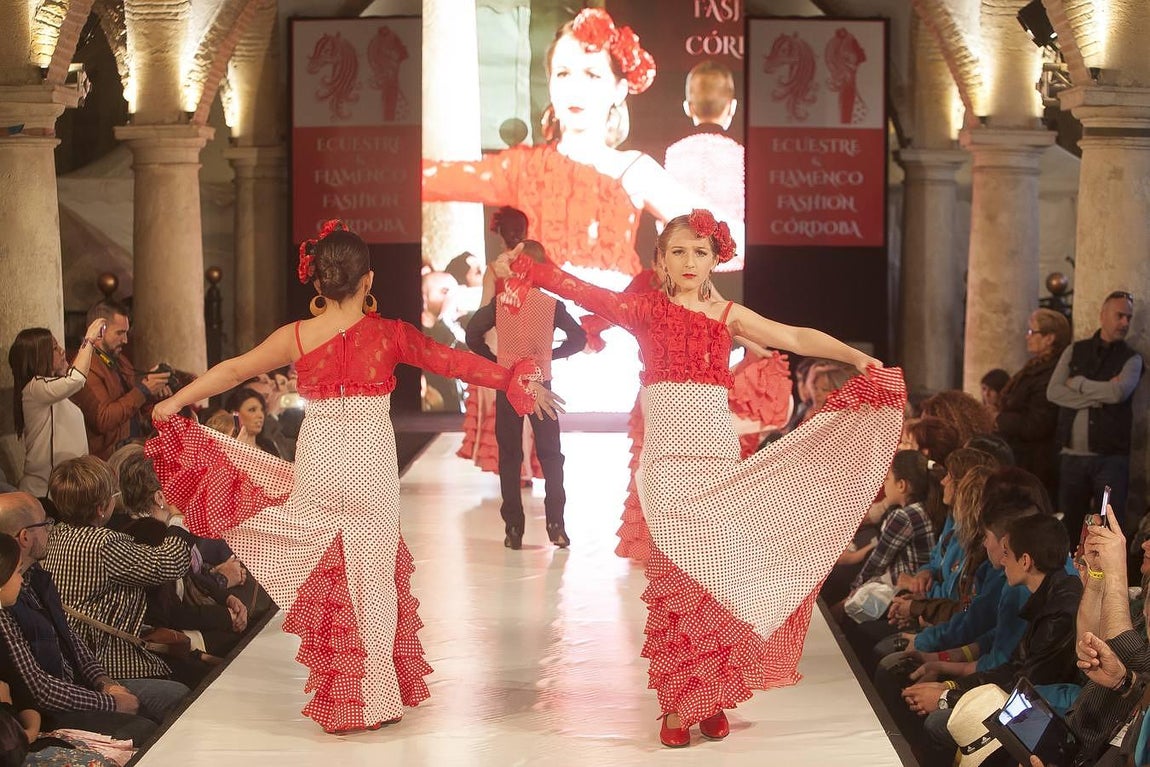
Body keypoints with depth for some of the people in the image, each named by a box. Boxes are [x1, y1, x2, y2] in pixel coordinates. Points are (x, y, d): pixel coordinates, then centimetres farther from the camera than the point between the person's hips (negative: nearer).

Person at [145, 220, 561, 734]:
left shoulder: (295, 338, -2)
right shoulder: (388, 334, -4)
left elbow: (232, 370, 6)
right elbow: (454, 361, 3)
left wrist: (175, 402, 19)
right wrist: (519, 382, 13)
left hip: (317, 470, 1)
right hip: (371, 471, -1)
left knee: (326, 579, 12)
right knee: (372, 576, 9)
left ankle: (338, 698, 18)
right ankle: (375, 695, 16)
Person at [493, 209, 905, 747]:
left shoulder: (728, 316, 12)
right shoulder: (647, 310, 5)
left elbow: (795, 337, 5)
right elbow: (585, 293, -8)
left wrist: (856, 358, -7)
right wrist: (521, 269, -21)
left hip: (720, 457, 3)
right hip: (670, 457, -3)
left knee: (721, 576, 1)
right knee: (676, 575, -7)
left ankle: (712, 700, 11)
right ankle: (676, 705, 1)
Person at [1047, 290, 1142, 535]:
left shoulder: (1131, 359, 6)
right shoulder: (1075, 352, 11)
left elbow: (1119, 392, -15)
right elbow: (1053, 391, -3)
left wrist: (1078, 383, -3)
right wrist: (1100, 395, -9)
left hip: (1111, 457, -2)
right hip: (1072, 456, 2)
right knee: (1068, 527, 6)